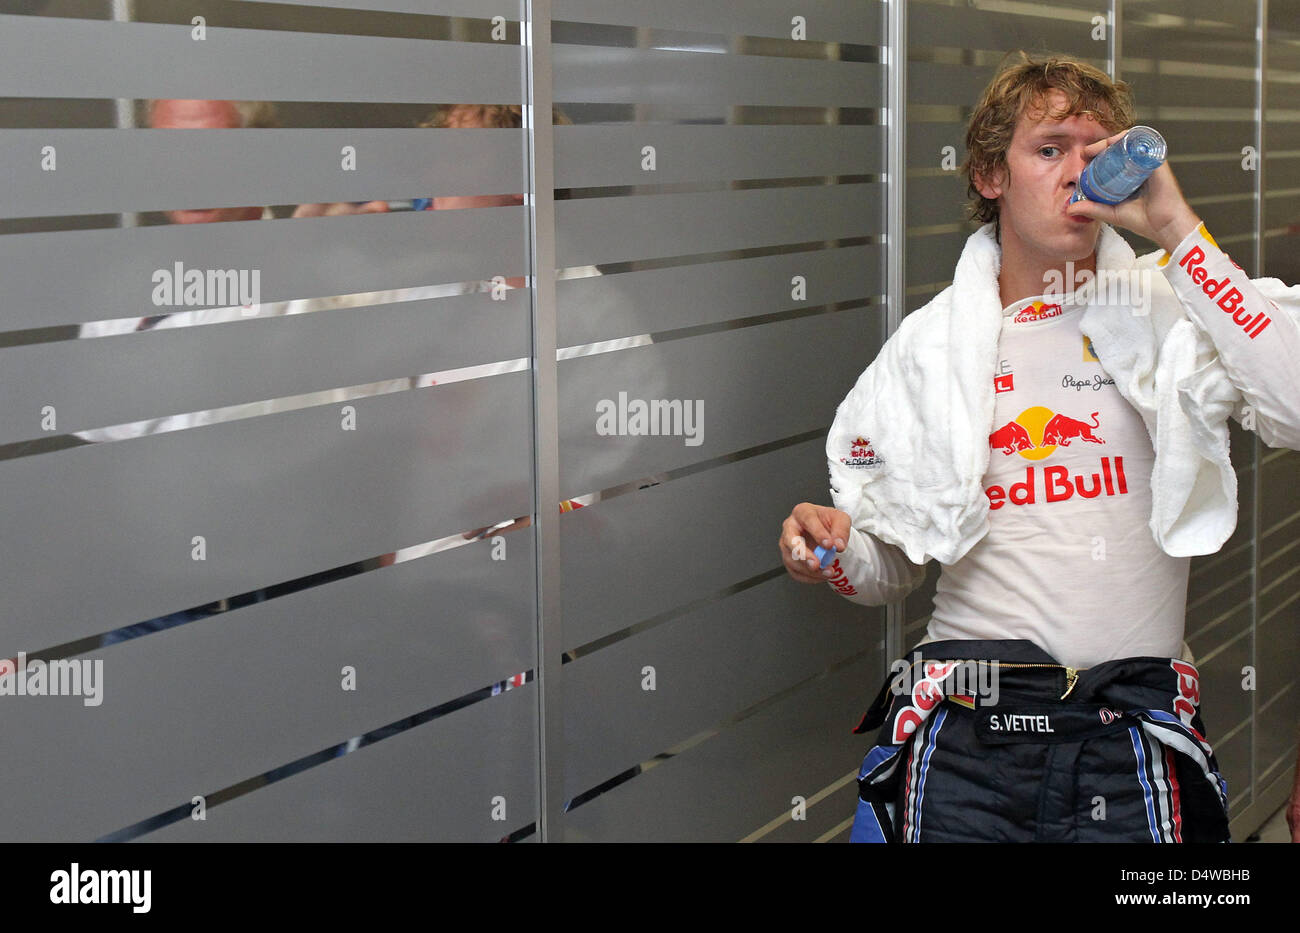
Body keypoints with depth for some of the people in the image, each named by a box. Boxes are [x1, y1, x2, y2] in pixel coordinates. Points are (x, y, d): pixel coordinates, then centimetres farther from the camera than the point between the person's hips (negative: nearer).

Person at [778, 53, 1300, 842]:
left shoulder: (1170, 309, 2)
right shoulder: (927, 346, 8)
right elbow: (894, 570, 14)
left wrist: (1179, 231, -15)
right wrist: (839, 552, -10)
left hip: (1132, 744, -1)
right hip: (967, 734, 1)